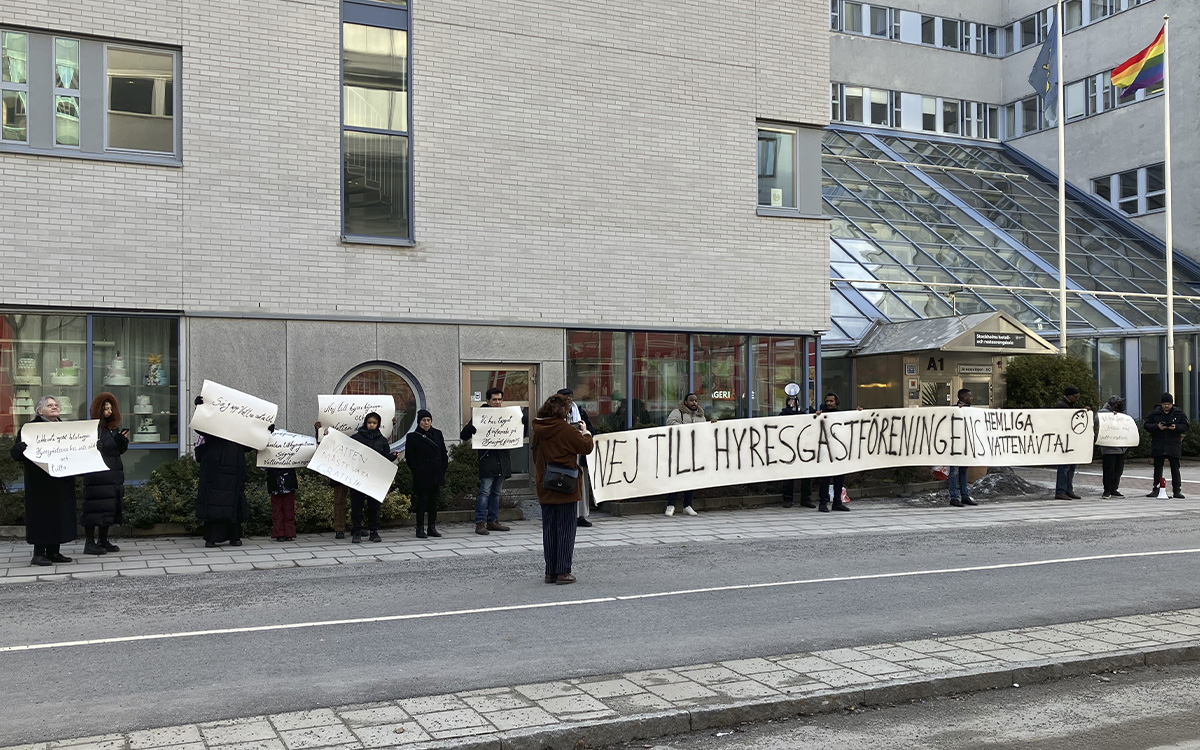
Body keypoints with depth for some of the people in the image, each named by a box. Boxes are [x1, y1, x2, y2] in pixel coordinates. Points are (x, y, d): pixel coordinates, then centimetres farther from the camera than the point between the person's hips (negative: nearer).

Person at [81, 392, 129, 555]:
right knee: (95, 506, -5)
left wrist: (122, 440, -2)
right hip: (96, 474, -8)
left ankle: (103, 540, 20)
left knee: (111, 506, 10)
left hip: (113, 473, 8)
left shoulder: (114, 428, 13)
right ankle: (89, 543, 1)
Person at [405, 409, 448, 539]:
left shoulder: (437, 434, 9)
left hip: (436, 475, 4)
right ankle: (420, 528, 3)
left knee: (434, 501, 8)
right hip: (421, 476, -4)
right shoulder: (413, 437, -2)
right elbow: (409, 457, -2)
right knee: (422, 501, -3)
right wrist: (416, 471, -8)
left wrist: (443, 468, 5)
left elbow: (444, 453, 13)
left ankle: (432, 527, 16)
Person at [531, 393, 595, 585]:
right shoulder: (567, 430, -13)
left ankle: (550, 571, 15)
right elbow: (586, 447, -5)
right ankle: (563, 572, 2)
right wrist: (586, 433, 12)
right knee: (566, 528, 2)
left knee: (549, 528, 11)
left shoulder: (538, 430, 4)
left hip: (544, 488, 6)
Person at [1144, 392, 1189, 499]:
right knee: (1157, 468, 8)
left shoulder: (1179, 413, 3)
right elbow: (1146, 425, 0)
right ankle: (1156, 489, 15)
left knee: (1175, 468, -2)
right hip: (1158, 445, 1)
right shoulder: (1154, 413, 2)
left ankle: (1177, 490, 2)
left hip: (1173, 445, -1)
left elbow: (1186, 426, 2)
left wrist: (1176, 427, -17)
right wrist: (1157, 427, -17)